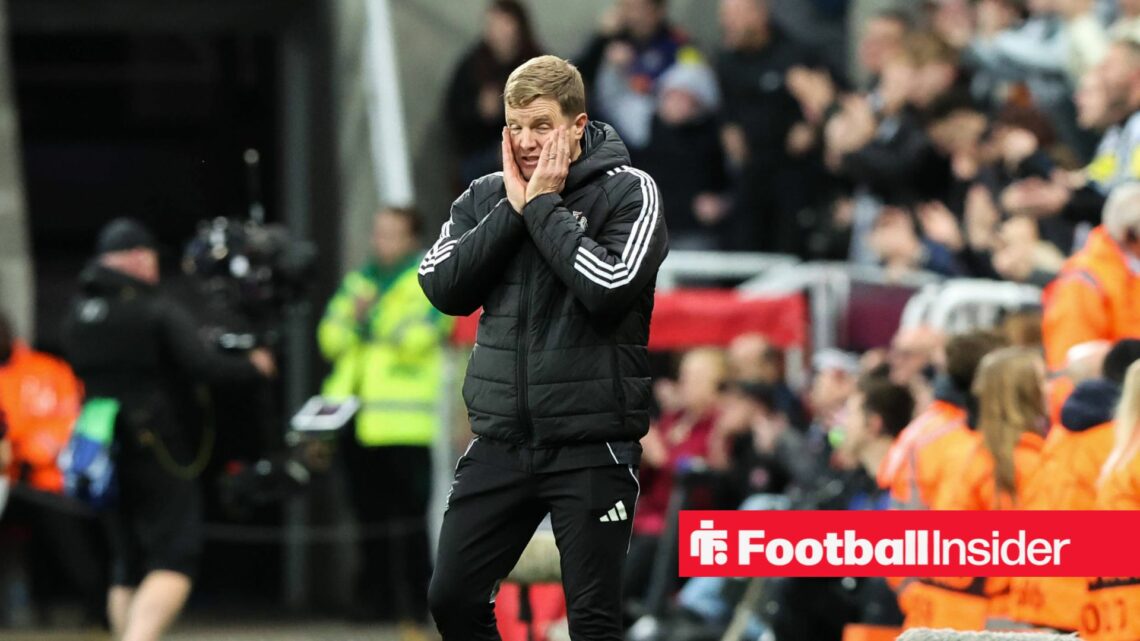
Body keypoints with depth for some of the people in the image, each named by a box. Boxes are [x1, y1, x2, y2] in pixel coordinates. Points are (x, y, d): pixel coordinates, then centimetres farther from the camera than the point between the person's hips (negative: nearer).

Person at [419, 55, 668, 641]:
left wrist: (543, 207, -14)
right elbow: (442, 287, -5)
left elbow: (610, 289, -21)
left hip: (591, 444, -5)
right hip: (502, 440, 5)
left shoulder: (628, 192, -6)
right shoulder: (486, 196, 7)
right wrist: (513, 208, -11)